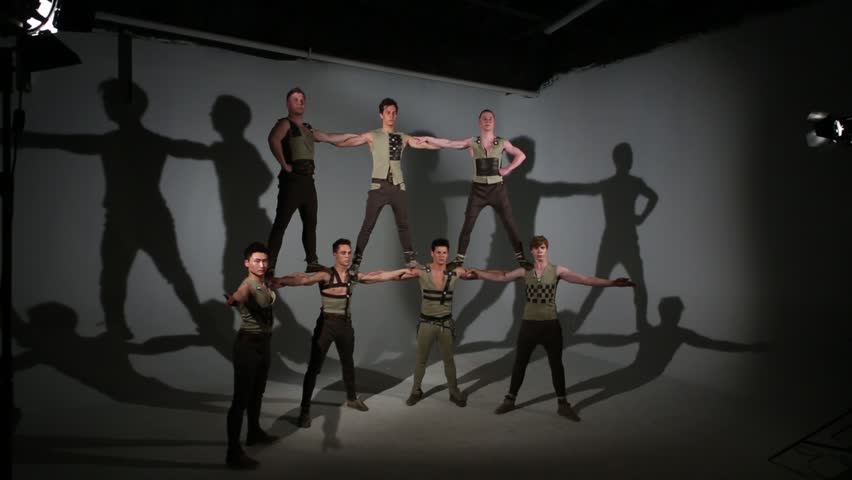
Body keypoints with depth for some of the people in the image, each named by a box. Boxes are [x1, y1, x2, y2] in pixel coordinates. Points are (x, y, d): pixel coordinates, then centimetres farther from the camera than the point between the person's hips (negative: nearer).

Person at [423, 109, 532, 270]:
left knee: (510, 224, 3)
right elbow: (448, 143, -9)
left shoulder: (502, 143, 1)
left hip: (498, 189, 0)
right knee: (467, 225, 0)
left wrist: (508, 169, -4)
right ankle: (459, 259, 9)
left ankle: (520, 258, 12)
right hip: (478, 189, 0)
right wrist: (428, 139, -17)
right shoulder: (472, 142, -2)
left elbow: (521, 155, 8)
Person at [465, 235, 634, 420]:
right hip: (529, 324, 1)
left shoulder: (557, 270, -5)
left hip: (551, 324, -1)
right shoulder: (524, 271, 0)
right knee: (520, 363, 10)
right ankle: (510, 400, 24)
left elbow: (585, 279, -11)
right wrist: (477, 273, -6)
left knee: (556, 364, 9)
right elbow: (500, 277, 1)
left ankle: (562, 404, 22)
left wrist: (611, 283, -20)